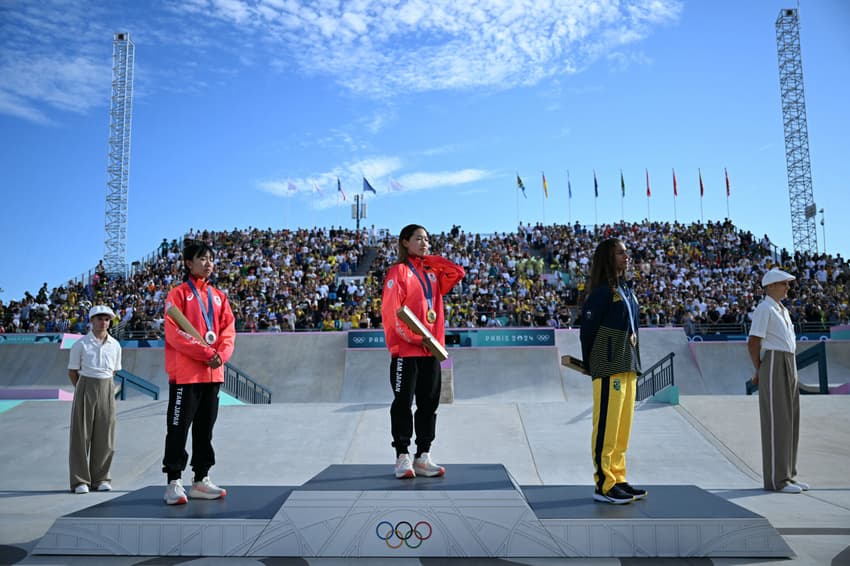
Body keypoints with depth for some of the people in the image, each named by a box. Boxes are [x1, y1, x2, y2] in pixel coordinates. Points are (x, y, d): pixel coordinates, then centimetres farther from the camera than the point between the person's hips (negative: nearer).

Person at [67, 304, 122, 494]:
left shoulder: (115, 345, 5)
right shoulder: (81, 344, -3)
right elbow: (72, 371, 3)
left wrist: (104, 385, 11)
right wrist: (83, 390, 7)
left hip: (107, 389, 3)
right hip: (85, 388, -3)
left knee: (105, 435, 5)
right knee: (82, 434, -1)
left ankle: (101, 478, 15)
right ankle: (80, 480, 7)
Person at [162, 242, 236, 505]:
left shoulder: (218, 296, 14)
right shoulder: (178, 294, -3)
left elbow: (228, 330, 9)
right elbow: (175, 333, -12)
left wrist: (222, 354, -10)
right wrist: (206, 352, -18)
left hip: (214, 373, 6)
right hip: (185, 373, -6)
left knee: (205, 429, 12)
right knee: (178, 429, -1)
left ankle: (201, 481, 20)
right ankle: (174, 483, 5)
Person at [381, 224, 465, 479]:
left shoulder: (432, 271, 17)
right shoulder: (398, 271, -2)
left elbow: (458, 273, 9)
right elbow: (391, 311, -10)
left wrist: (430, 258, 9)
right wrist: (413, 337, -17)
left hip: (431, 349, 6)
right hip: (405, 350, -6)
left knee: (429, 404, 7)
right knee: (403, 403, -1)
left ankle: (423, 457, 14)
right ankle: (402, 457, 6)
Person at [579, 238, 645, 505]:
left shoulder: (626, 289, 17)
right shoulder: (602, 291, -10)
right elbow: (588, 329, -9)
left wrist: (635, 363, 15)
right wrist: (590, 365, -1)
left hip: (628, 365, 9)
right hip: (610, 366, -9)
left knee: (623, 426, 12)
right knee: (607, 426, -4)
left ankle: (618, 479, 21)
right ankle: (603, 485, 2)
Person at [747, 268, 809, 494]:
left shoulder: (783, 310, 19)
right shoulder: (764, 309, -10)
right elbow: (753, 343, -16)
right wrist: (759, 372, -6)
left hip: (789, 366, 9)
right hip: (774, 366, -9)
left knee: (790, 420, 10)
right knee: (775, 421, -7)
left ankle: (787, 475, 18)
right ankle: (776, 479, -2)